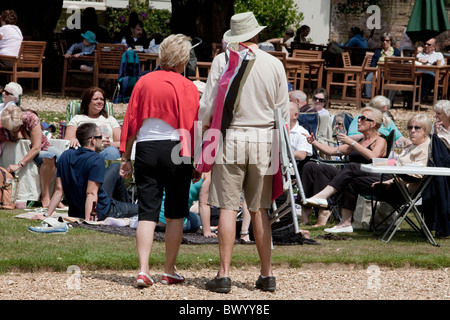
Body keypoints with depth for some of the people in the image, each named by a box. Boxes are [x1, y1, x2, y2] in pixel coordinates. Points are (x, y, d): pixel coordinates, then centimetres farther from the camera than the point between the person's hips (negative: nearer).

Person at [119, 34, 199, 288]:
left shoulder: (144, 82, 4)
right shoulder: (188, 88, -4)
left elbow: (131, 121, 6)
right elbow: (193, 126, -5)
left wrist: (126, 158, 12)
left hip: (146, 150, 2)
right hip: (176, 151, -2)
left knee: (147, 212, 2)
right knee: (175, 214, 9)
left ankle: (143, 270, -10)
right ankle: (170, 271, 14)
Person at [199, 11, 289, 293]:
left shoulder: (222, 60, -3)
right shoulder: (274, 64, 4)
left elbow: (208, 105, -4)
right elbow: (284, 111, 8)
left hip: (231, 137, -2)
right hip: (264, 139, 2)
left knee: (228, 208, -2)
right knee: (260, 210, 8)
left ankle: (224, 275, -6)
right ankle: (267, 275, 9)